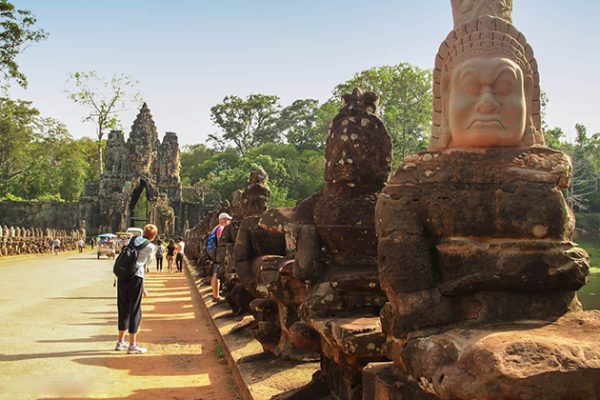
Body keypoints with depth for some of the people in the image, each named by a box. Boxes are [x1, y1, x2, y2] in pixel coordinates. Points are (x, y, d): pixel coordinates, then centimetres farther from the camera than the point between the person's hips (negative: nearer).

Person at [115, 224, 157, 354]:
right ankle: (132, 345, 7)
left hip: (122, 276, 6)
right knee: (134, 310, 3)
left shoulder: (134, 239, 10)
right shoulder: (151, 247, -3)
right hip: (136, 277, -6)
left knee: (123, 309, 16)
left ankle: (120, 342, 27)